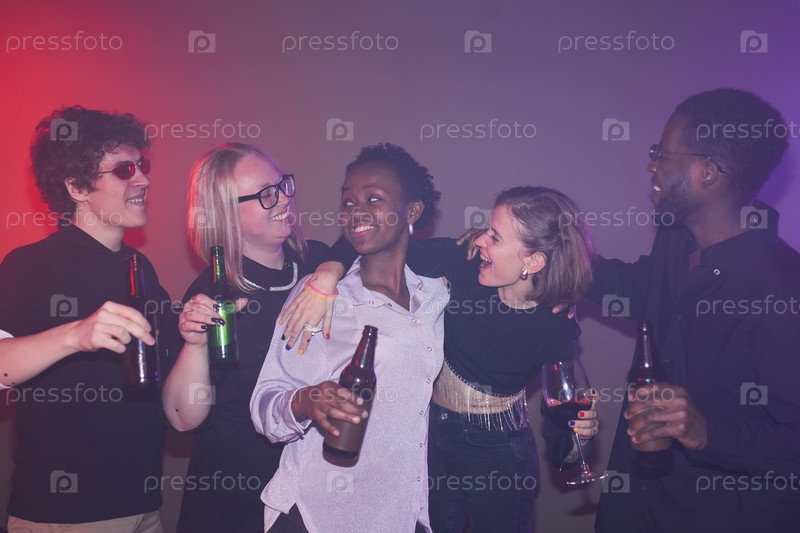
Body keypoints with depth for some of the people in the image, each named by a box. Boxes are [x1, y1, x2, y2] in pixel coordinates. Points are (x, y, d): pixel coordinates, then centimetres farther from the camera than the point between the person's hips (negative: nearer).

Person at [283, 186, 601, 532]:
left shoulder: (556, 328, -21)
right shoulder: (463, 263, -18)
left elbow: (559, 450, -16)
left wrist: (580, 432, -36)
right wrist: (328, 273, -32)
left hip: (500, 458, -3)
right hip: (436, 437, 3)